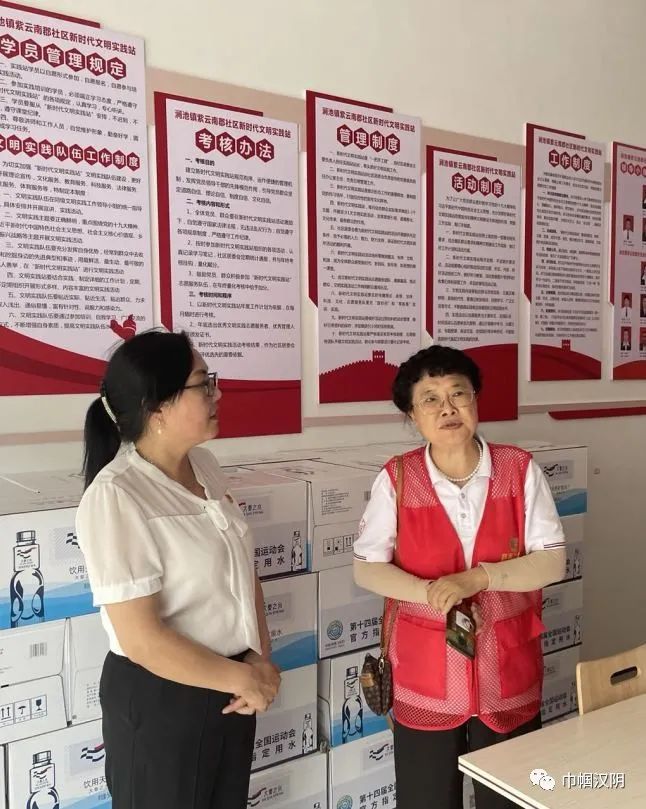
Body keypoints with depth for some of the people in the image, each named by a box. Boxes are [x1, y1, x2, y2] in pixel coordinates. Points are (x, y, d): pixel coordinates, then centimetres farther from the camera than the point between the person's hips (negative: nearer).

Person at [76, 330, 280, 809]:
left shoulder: (204, 465, -1)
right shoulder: (115, 497, -24)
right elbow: (142, 639, -25)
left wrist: (259, 661, -3)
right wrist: (245, 679, -14)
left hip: (229, 684, 7)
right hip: (160, 701, -7)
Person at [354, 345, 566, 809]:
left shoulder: (520, 469, -7)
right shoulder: (396, 479, -8)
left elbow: (552, 561, -7)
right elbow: (367, 567, -6)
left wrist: (477, 578, -21)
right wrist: (431, 592, -22)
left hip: (508, 669, 1)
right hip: (424, 672, 0)